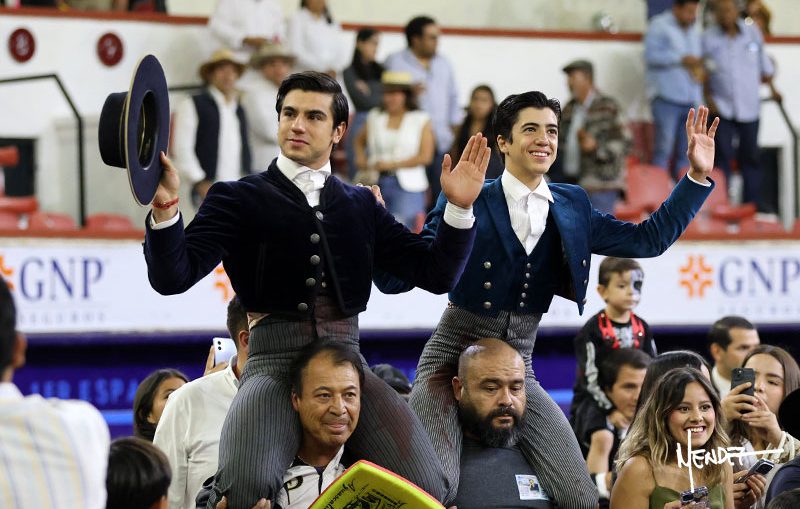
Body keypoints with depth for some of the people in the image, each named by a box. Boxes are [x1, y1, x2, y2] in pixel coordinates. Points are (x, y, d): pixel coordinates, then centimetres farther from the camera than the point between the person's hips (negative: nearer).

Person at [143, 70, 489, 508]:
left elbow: (436, 274, 14)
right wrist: (164, 208, -20)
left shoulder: (362, 205, 19)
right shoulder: (238, 198, 8)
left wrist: (459, 207, -1)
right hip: (275, 363, -3)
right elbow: (172, 277, -3)